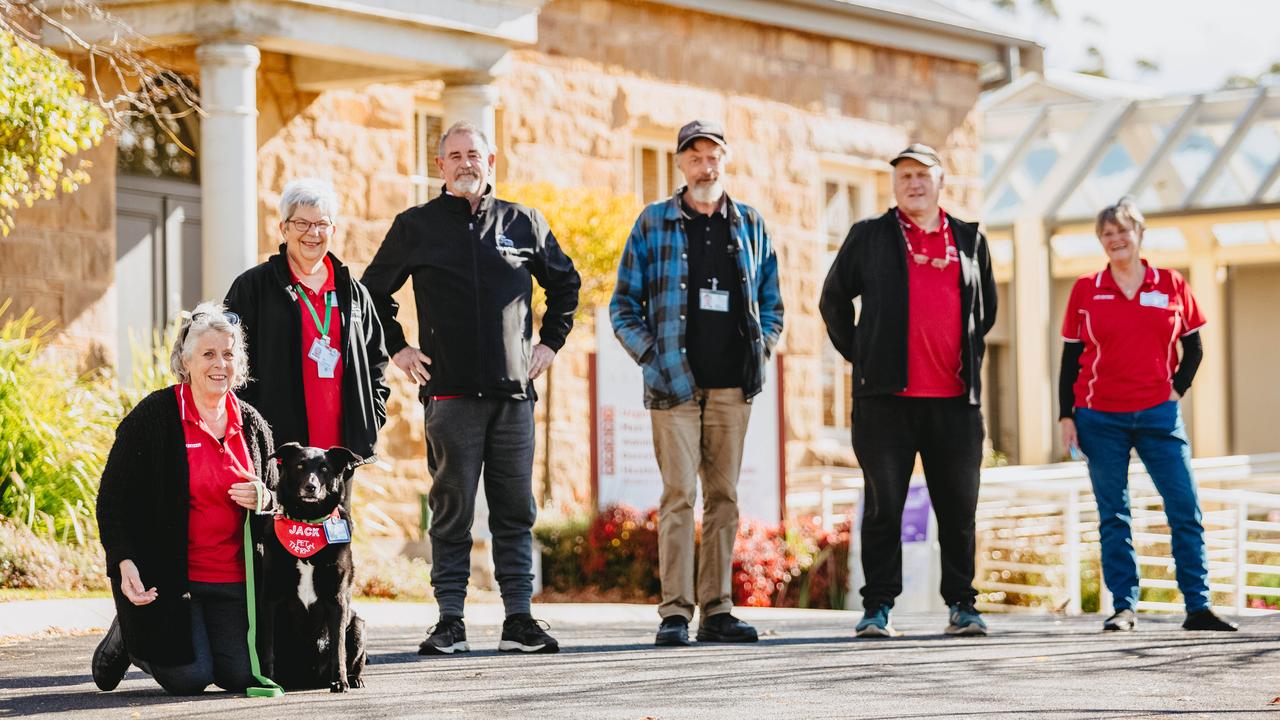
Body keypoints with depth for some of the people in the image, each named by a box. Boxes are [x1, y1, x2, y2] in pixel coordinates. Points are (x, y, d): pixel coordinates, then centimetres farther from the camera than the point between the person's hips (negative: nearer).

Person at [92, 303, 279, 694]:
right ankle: (127, 636, 19)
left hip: (232, 578, 5)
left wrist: (264, 500, -6)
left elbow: (273, 499, 19)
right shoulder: (154, 417, -8)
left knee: (243, 676, -5)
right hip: (166, 575, -5)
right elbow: (113, 497, -6)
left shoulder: (252, 426, 7)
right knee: (189, 677, -12)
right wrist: (124, 563, -17)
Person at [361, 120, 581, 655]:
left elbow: (565, 282, 24)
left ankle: (519, 620, 7)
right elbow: (372, 291, 16)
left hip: (513, 391, 2)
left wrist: (550, 342, 15)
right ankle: (450, 622, 3)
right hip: (449, 392, -2)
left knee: (515, 511, 3)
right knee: (451, 510, -1)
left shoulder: (523, 224, 10)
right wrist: (397, 349, 8)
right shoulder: (415, 227, 6)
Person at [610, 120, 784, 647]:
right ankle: (675, 612, -9)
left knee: (724, 496, 5)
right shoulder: (653, 223, 4)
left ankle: (717, 609, 9)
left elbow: (771, 303, 19)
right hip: (674, 384, -3)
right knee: (679, 494, -9)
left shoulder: (751, 226, 12)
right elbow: (624, 305, 6)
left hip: (733, 385, 3)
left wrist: (761, 349, 4)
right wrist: (651, 357, -5)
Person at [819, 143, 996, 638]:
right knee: (884, 506, -1)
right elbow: (834, 299, 14)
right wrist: (858, 355, 8)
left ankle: (961, 605, 13)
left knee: (959, 508, 4)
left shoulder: (969, 240, 13)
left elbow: (987, 305, 26)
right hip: (887, 397, -2)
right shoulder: (869, 237, 6)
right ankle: (878, 608, 3)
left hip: (955, 398, 2)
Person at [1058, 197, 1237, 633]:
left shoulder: (1171, 286, 5)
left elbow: (1193, 348, 13)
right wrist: (1066, 416, 2)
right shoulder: (1085, 291, 4)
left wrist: (1178, 388, -2)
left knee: (1186, 510, -5)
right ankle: (1124, 608, 5)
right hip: (1100, 419, 0)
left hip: (1159, 416, 0)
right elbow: (1070, 359, 7)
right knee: (1113, 517, 1)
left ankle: (1198, 607, -1)